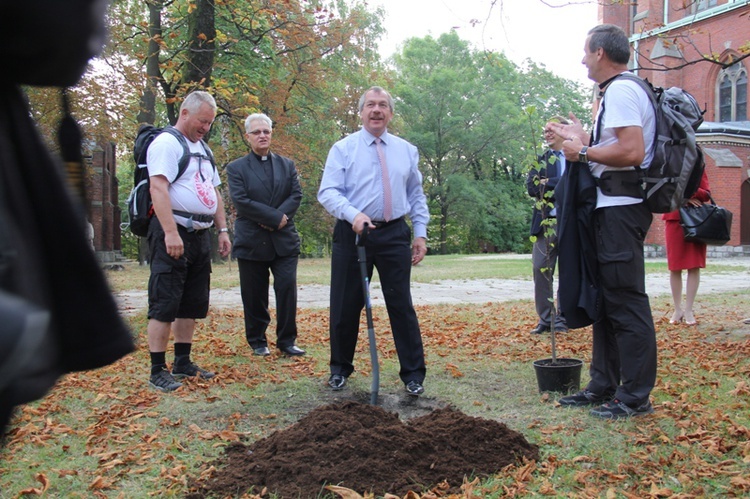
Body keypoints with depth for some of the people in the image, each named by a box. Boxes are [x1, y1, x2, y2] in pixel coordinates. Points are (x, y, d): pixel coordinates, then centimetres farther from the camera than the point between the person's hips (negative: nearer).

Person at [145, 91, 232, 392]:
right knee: (164, 305, -6)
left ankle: (183, 363, 22)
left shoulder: (203, 149, 21)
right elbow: (158, 188, -18)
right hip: (173, 233, -9)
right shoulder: (166, 143, -7)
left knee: (192, 304, 12)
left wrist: (223, 229, 16)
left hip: (200, 235, 9)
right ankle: (158, 371, -1)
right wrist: (170, 232, -26)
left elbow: (214, 192, 24)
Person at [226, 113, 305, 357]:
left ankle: (286, 340, 7)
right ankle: (257, 341, 19)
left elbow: (296, 196, 2)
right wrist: (276, 217, -14)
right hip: (251, 242, -2)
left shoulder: (287, 165, 13)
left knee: (287, 289, -3)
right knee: (255, 295, 5)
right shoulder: (236, 168, 3)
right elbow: (240, 202, -10)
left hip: (284, 239, 2)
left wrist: (272, 218, -12)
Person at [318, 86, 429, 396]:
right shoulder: (343, 149, 2)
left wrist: (420, 233, 7)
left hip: (394, 235, 2)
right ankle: (340, 369, 24)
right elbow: (328, 192, -8)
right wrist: (353, 215, -25)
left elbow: (416, 196, 16)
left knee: (402, 305, 1)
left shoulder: (406, 150, 12)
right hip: (352, 234, -1)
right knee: (346, 306, 6)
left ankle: (413, 374, 10)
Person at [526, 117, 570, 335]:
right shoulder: (540, 159, 13)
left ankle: (563, 319, 13)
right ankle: (545, 318, 8)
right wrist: (562, 185, -9)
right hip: (546, 222, 2)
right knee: (541, 269, -1)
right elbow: (532, 187, -2)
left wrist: (548, 183, -12)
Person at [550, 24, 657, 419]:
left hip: (620, 207, -11)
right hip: (612, 206, 11)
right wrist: (582, 140, 27)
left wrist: (582, 152, -13)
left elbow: (632, 152, -24)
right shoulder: (617, 92, 20)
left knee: (626, 299, -6)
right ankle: (603, 386, 23)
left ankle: (635, 396, 2)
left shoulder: (620, 91, -12)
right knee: (606, 297, 14)